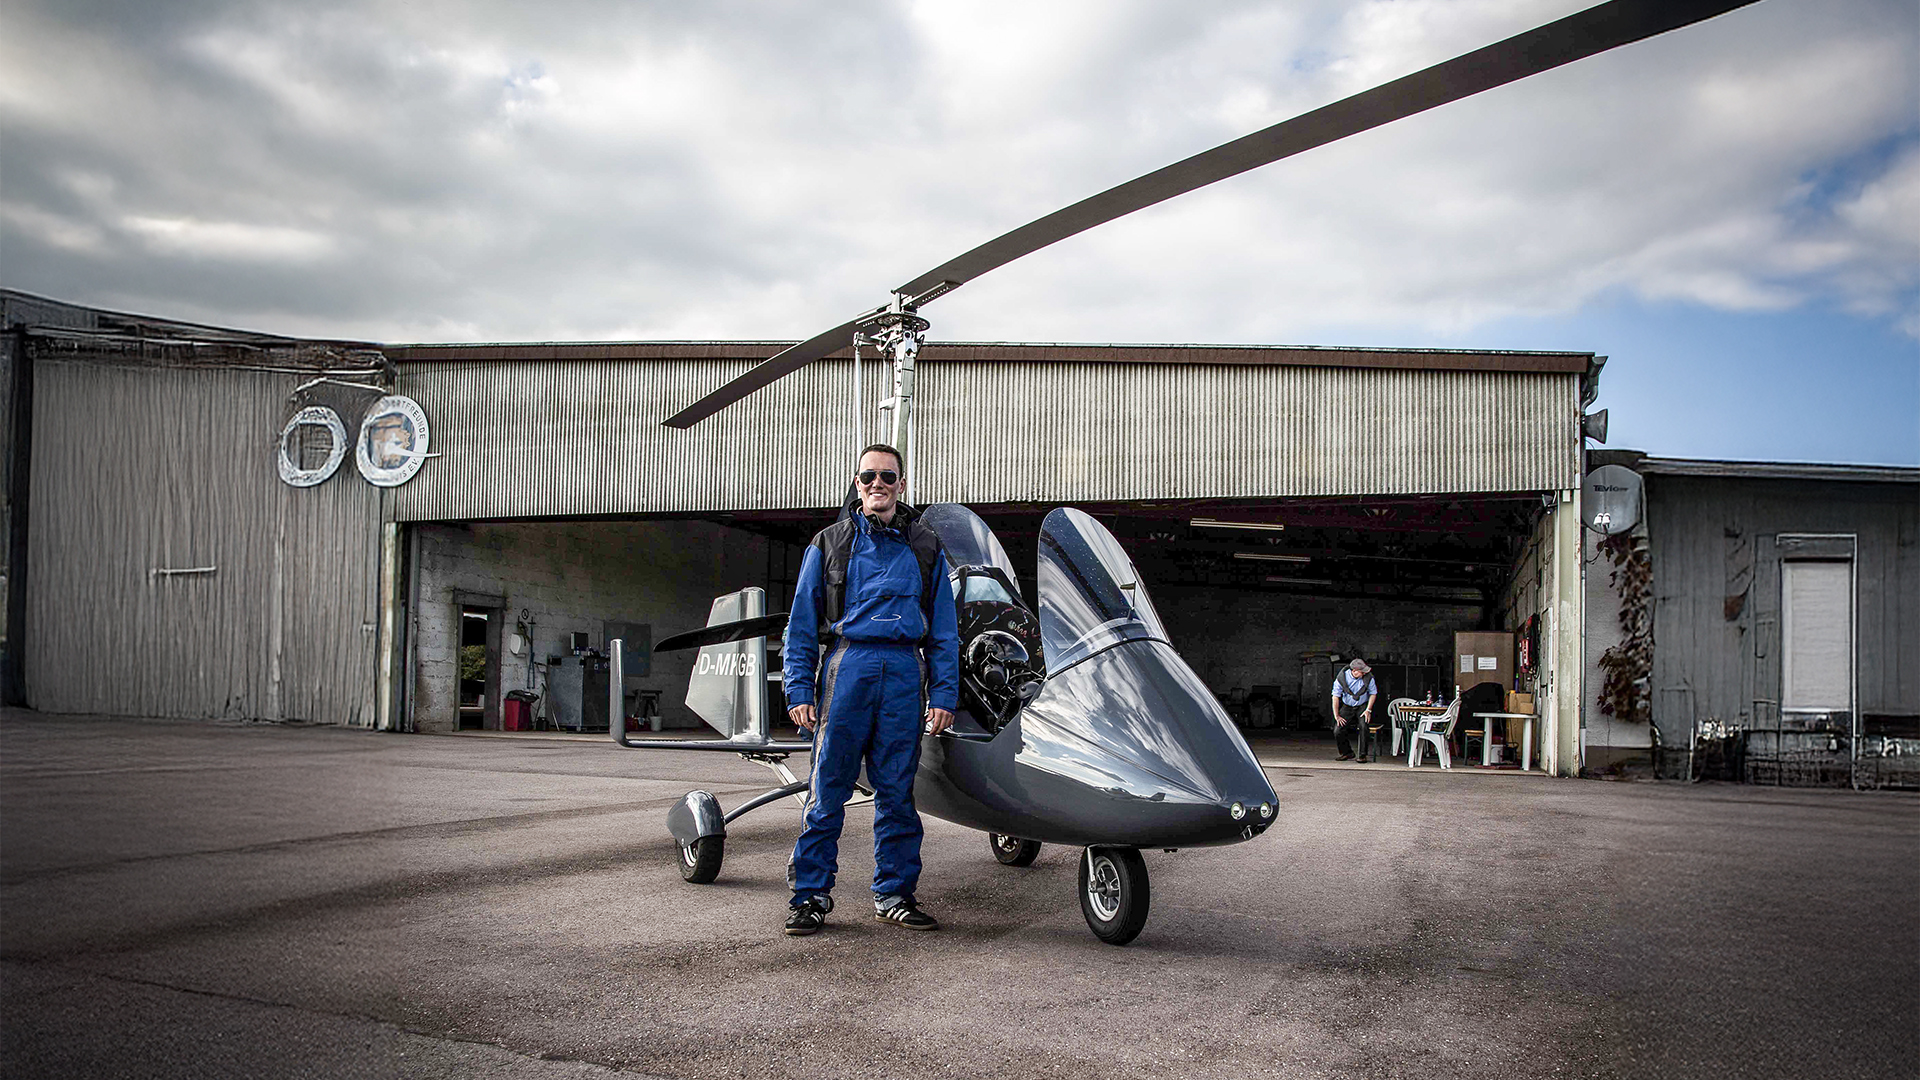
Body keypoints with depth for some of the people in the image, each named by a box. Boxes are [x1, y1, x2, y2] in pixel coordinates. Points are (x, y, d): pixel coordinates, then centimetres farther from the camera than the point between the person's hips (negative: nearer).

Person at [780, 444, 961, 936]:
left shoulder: (924, 548, 15)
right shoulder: (830, 543, 12)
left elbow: (944, 629, 13)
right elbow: (802, 623, 9)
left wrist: (944, 694, 4)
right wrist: (799, 690, -1)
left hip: (905, 672, 1)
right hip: (847, 663, -1)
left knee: (897, 790, 5)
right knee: (829, 785, -1)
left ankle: (894, 892, 14)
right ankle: (811, 893, 7)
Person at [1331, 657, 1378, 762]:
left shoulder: (1368, 677, -18)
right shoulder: (1341, 678, -19)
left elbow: (1373, 693, -2)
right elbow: (1336, 697, -10)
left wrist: (1368, 710, -9)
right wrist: (1336, 716, -11)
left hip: (1363, 706, -1)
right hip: (1347, 707, 1)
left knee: (1363, 727, -28)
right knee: (1338, 731, -11)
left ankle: (1363, 755, -12)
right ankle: (1347, 753, 14)